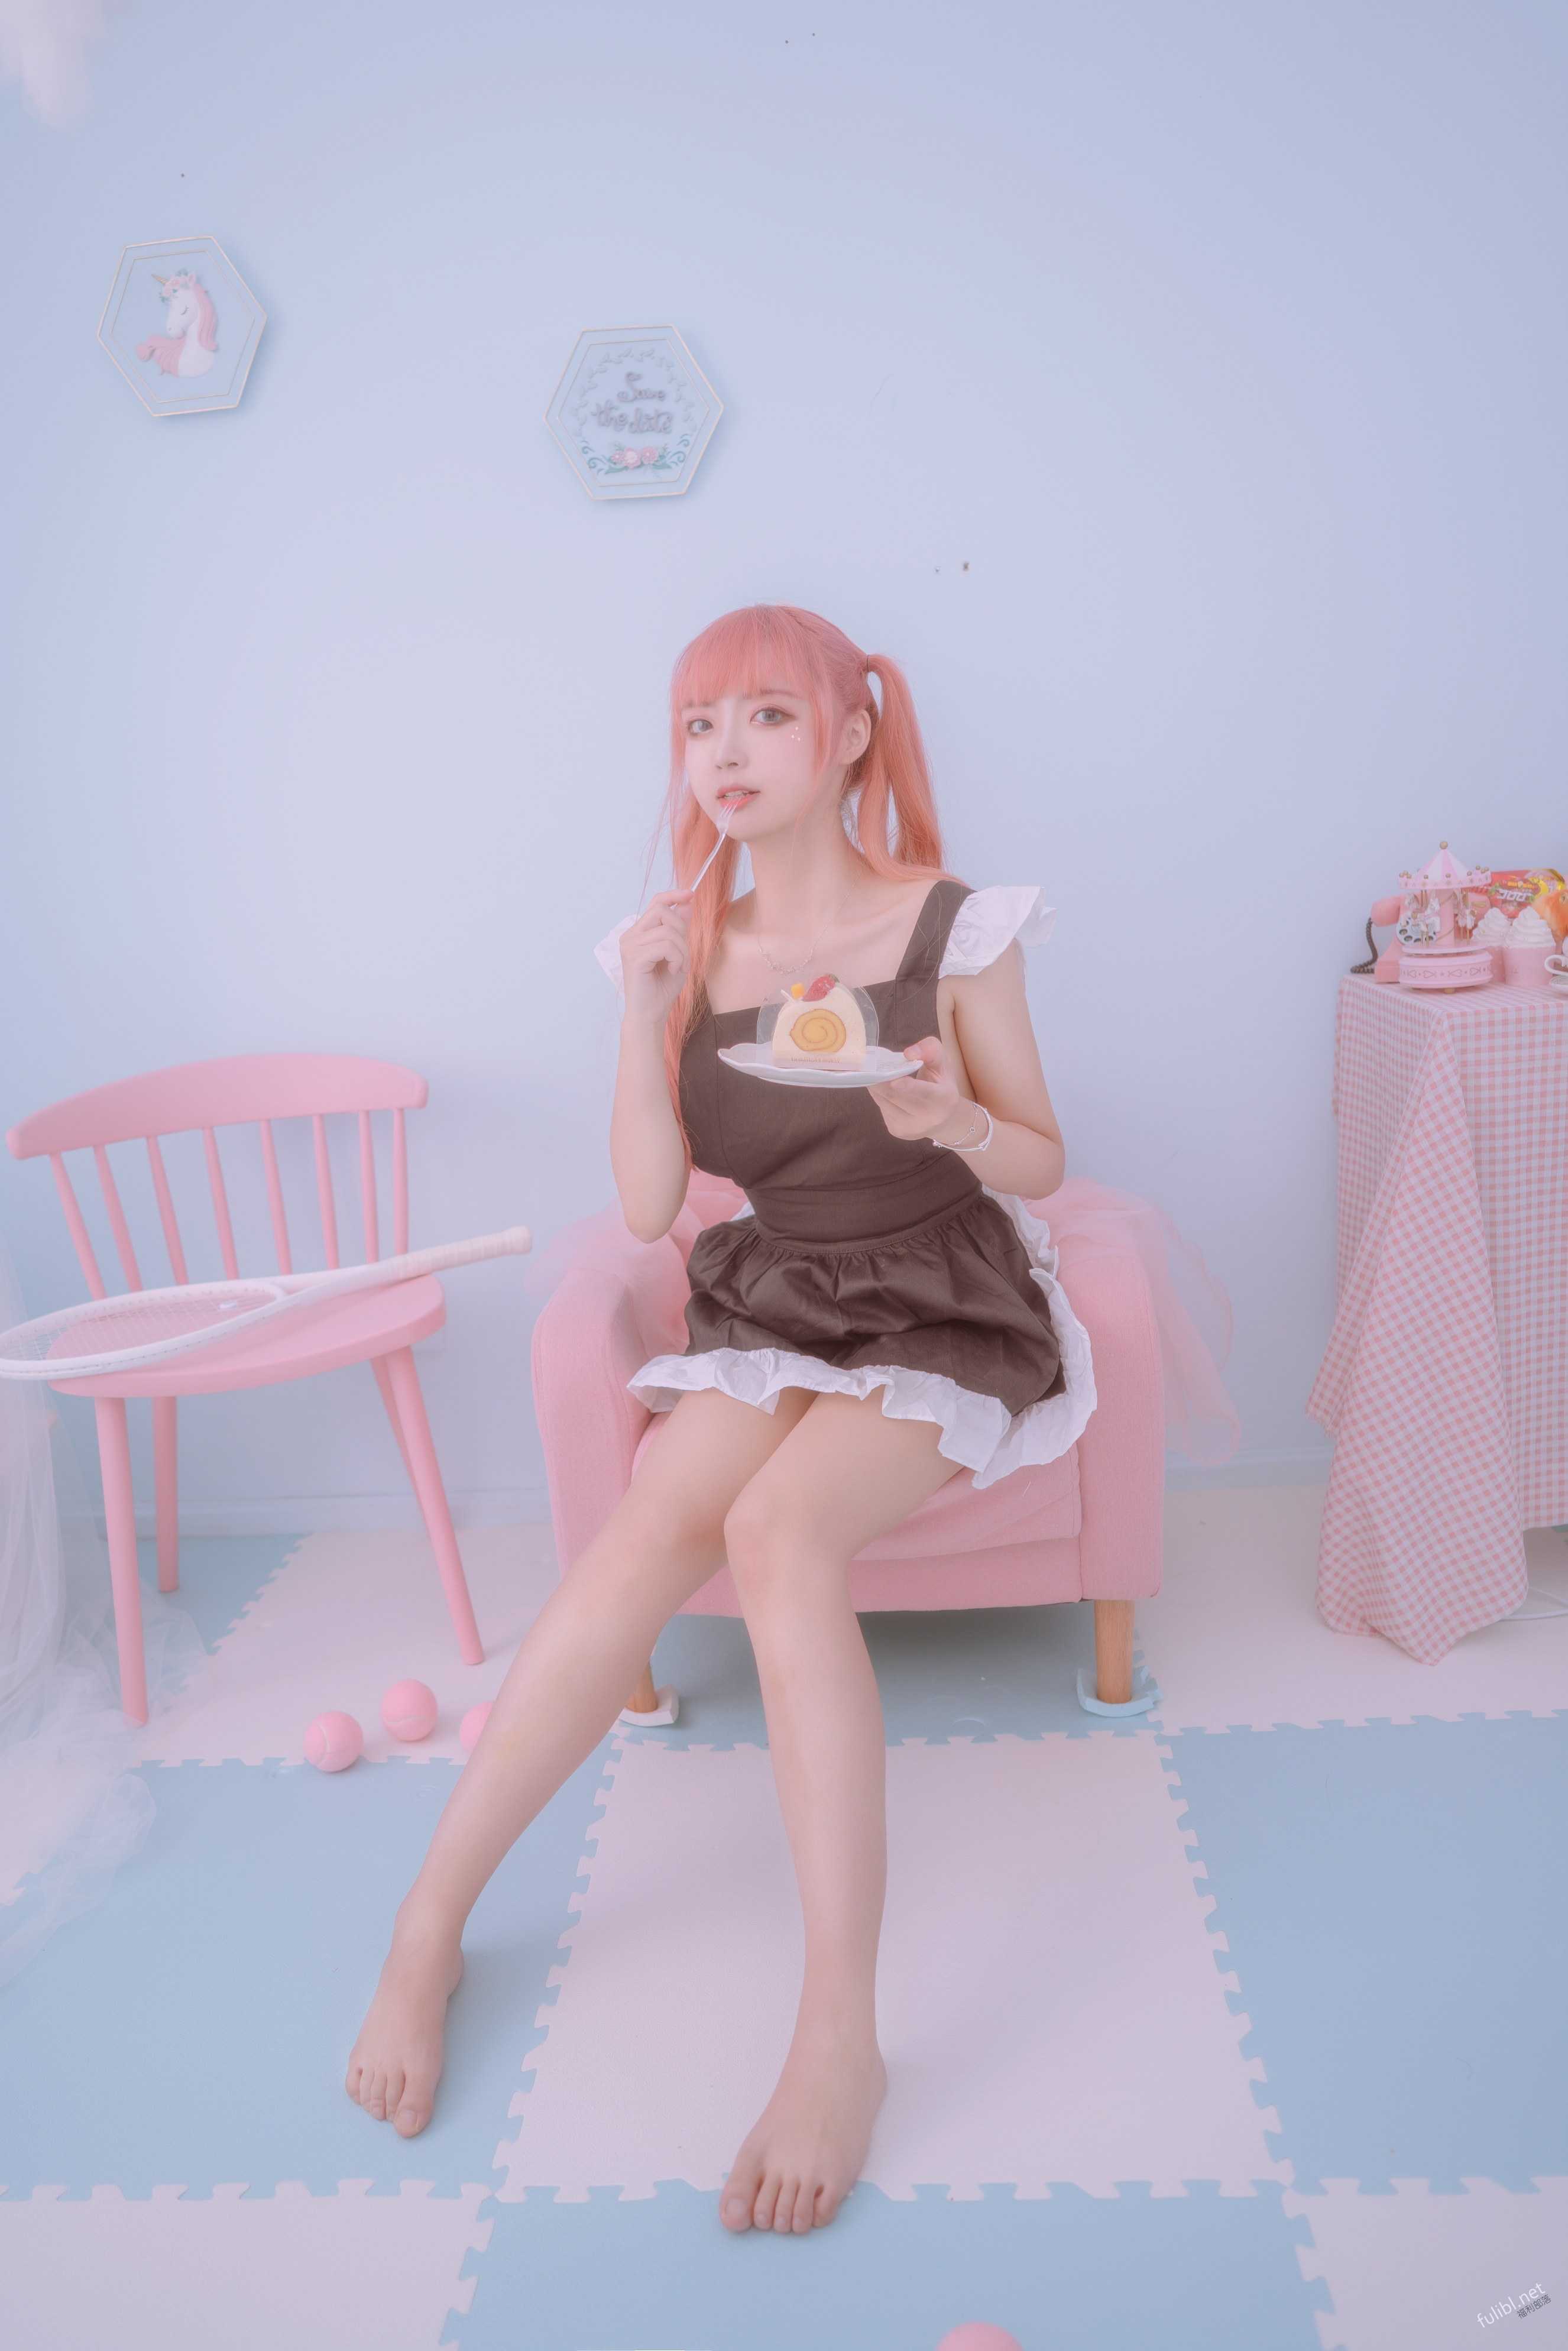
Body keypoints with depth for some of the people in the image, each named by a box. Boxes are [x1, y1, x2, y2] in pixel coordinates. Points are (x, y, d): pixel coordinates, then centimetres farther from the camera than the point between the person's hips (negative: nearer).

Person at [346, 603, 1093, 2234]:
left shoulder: (950, 927, -5)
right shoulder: (689, 949, 3)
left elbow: (1040, 1162, 1)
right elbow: (647, 1206, 0)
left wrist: (954, 1121, -21)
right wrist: (645, 1015, -11)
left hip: (943, 1319, -3)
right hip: (770, 1314, 3)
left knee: (778, 1526, -33)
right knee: (640, 1541, -25)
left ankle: (839, 2035, -29)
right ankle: (428, 1927, -11)